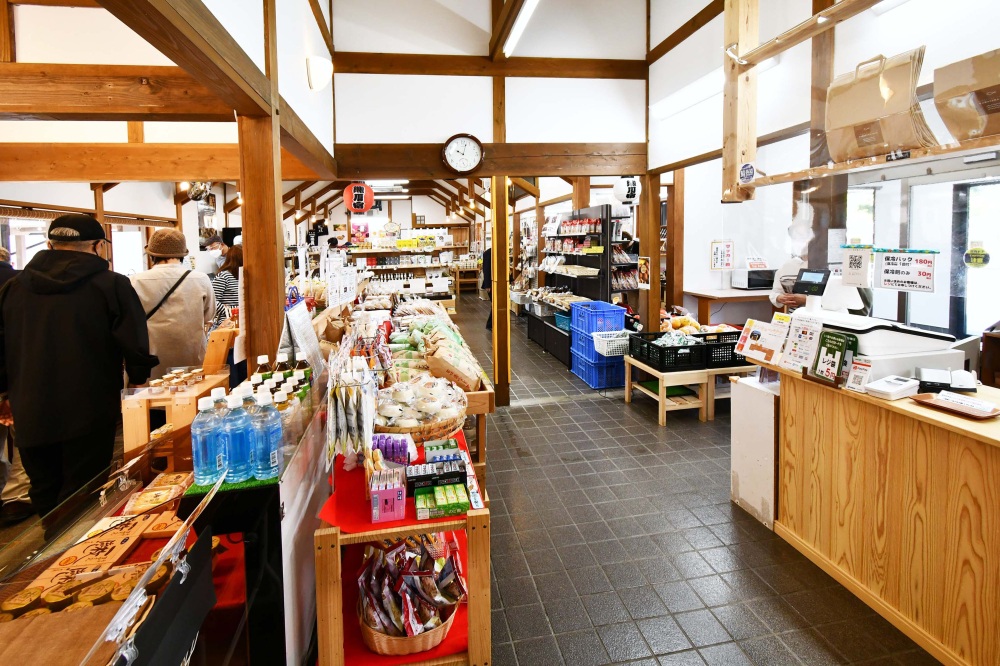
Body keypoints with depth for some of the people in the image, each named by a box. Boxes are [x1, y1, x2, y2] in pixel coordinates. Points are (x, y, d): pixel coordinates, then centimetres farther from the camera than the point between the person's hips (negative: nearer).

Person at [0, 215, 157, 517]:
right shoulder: (112, 285, -10)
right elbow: (137, 349, -14)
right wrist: (141, 385, 4)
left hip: (30, 417, 5)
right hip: (89, 418, -4)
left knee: (45, 497, 21)